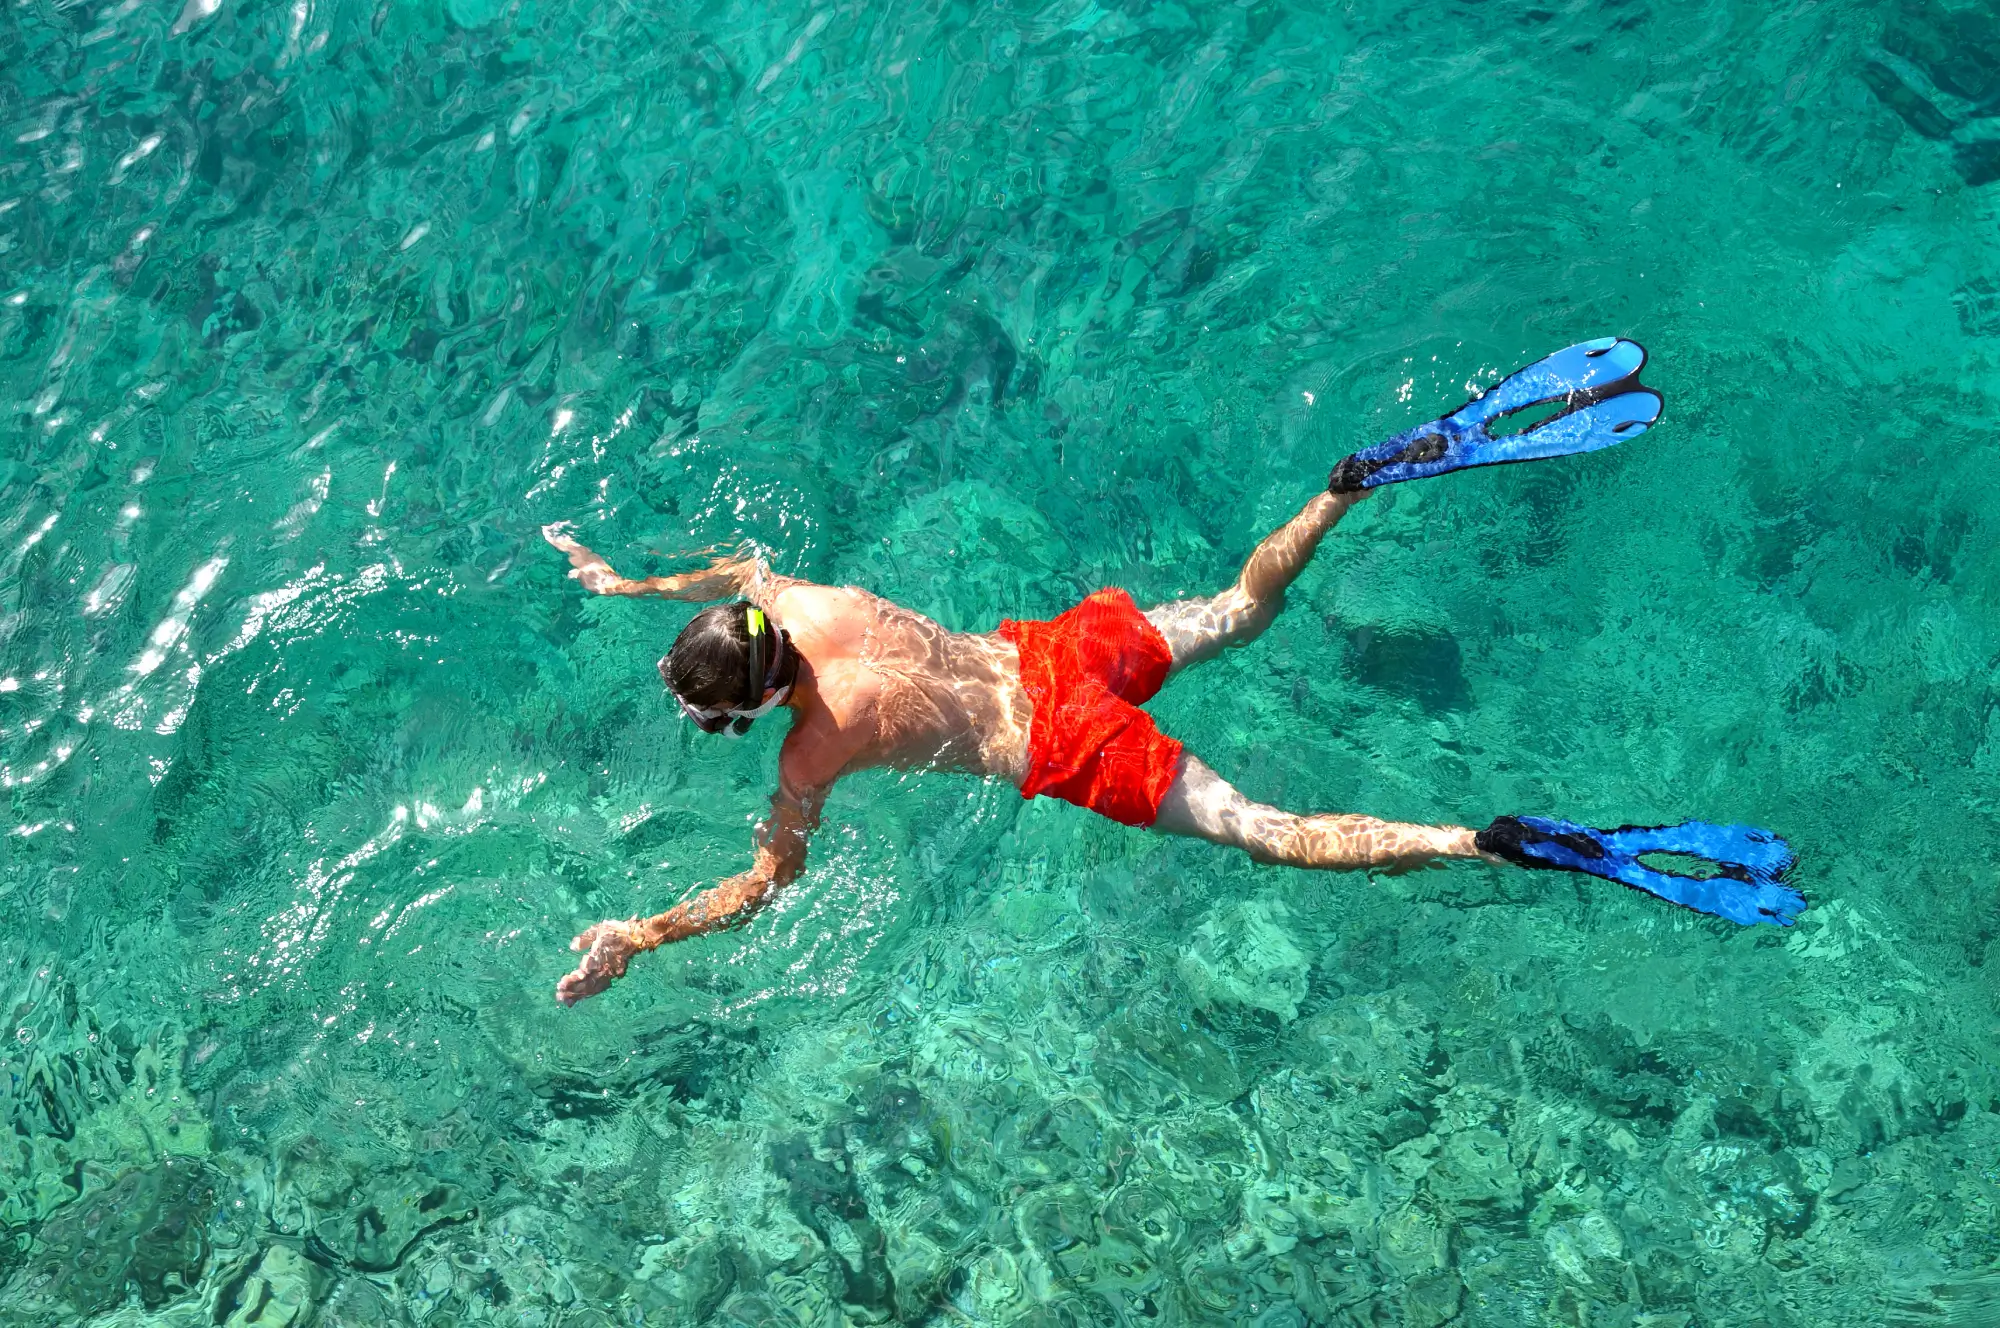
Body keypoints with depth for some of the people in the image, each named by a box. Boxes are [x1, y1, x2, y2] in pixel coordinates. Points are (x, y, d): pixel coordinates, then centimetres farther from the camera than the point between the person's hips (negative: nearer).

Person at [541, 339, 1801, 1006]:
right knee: (1245, 605, 26)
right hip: (1054, 644, 7)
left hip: (1068, 747, -7)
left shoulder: (817, 748, -13)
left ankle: (1495, 843, -20)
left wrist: (636, 937, -3)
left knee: (1275, 834, -7)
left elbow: (765, 882, -8)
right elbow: (746, 565, 27)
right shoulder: (805, 604, 3)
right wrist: (630, 584, 33)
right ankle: (1374, 473, 12)